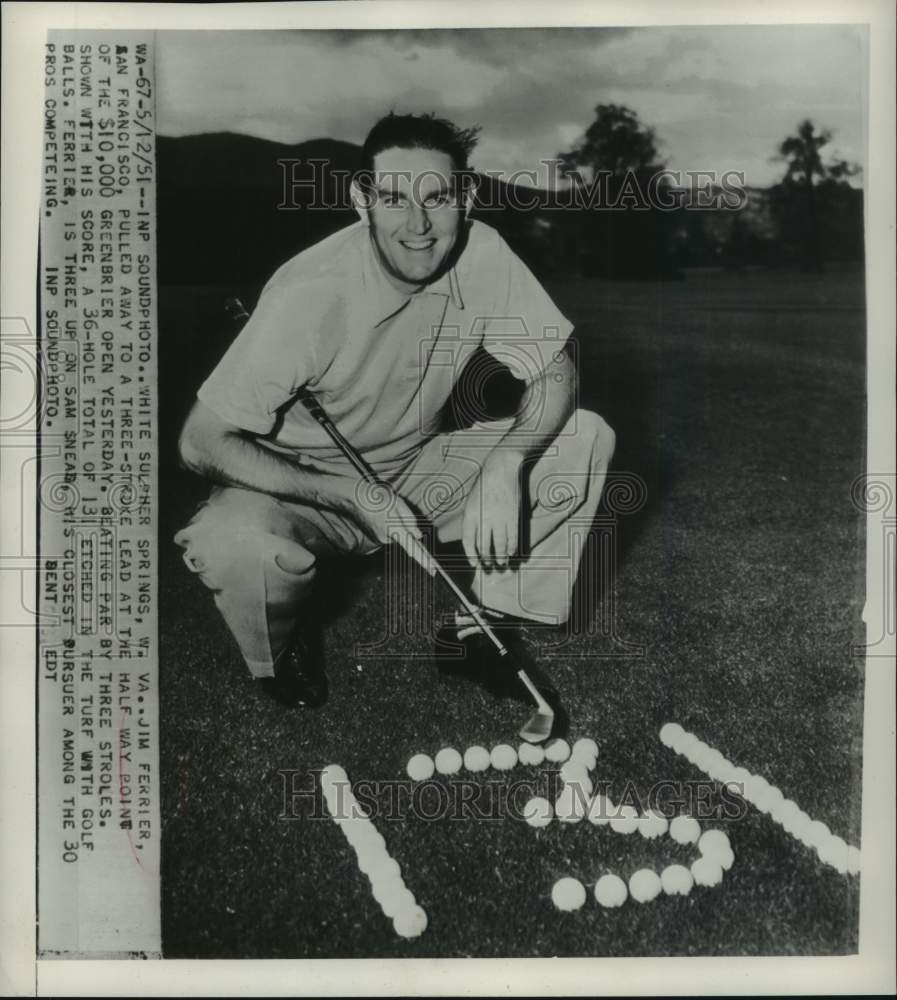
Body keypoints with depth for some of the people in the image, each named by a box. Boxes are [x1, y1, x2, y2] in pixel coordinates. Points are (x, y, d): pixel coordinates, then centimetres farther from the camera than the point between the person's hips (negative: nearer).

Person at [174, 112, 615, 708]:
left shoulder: (482, 254, -15)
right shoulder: (309, 296, -28)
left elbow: (556, 372, -11)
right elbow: (201, 444, -23)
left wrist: (506, 463, -31)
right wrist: (353, 496, -30)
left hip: (419, 472, 4)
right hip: (299, 487, -3)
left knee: (587, 438, -12)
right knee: (231, 547, -37)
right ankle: (286, 647, 2)